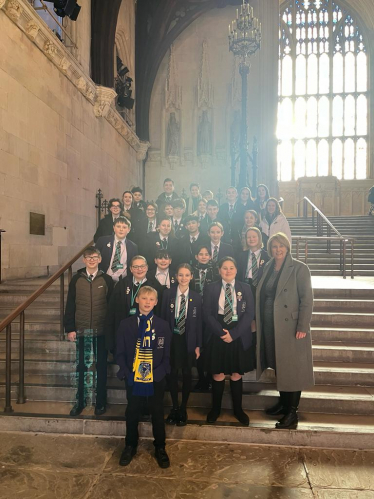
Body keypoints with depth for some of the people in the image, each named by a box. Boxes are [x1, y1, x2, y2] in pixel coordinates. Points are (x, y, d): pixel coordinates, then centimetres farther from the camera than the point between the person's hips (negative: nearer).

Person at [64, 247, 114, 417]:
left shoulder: (106, 280, -1)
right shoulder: (76, 279, 1)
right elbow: (70, 305, 2)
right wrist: (69, 328, -2)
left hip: (101, 331, -1)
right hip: (81, 330, 1)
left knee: (101, 367, 10)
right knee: (81, 367, 11)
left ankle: (101, 402, 23)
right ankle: (80, 401, 26)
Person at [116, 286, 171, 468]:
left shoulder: (163, 325, -3)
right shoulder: (126, 324, -3)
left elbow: (167, 354, -1)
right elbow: (120, 353, 0)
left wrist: (158, 373, -12)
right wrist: (126, 373, -11)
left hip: (156, 379, 0)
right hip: (133, 378, 0)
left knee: (157, 413, 13)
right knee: (132, 413, 15)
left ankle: (160, 448, 32)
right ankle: (130, 446, 36)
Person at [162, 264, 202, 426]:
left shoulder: (196, 297, -1)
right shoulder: (168, 293, -2)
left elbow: (199, 322, 1)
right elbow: (163, 317, 0)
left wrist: (198, 345, -1)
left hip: (188, 340, 0)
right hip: (171, 339, 0)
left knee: (187, 374, 9)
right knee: (172, 373, 5)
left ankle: (183, 409, 26)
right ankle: (175, 407, 25)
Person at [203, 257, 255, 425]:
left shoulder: (245, 288, 1)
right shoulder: (211, 288, 0)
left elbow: (249, 314, -5)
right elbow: (207, 314, -4)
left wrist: (233, 333, -14)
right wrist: (221, 332, -15)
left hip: (239, 337, 1)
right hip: (217, 336, 0)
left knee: (236, 374, 10)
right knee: (217, 375, 7)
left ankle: (238, 409, 28)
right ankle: (215, 409, 26)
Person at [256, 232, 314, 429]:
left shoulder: (299, 268, -9)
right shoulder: (268, 268, 9)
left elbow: (307, 299, -12)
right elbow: (262, 296, 11)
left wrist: (302, 327, -17)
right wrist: (259, 322, 7)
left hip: (290, 327, -6)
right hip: (270, 326, 6)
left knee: (292, 368, 3)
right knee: (277, 365, 16)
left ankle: (292, 413, 14)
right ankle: (283, 402, 33)